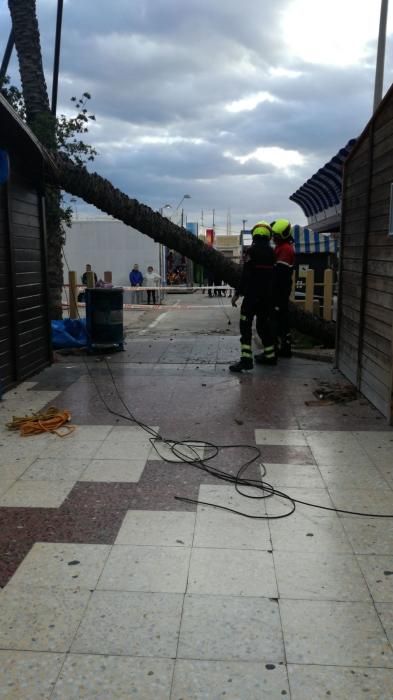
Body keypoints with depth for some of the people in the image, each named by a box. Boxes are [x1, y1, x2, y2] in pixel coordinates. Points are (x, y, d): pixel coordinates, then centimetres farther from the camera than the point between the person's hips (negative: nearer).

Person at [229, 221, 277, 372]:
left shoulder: (253, 250, -10)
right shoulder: (272, 252, 10)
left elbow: (246, 274, -15)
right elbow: (274, 275, 15)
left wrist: (237, 293, -12)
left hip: (252, 294, -7)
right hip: (268, 296, 7)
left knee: (246, 325, -7)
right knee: (264, 324, 17)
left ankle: (246, 359, -15)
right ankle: (270, 356, 22)